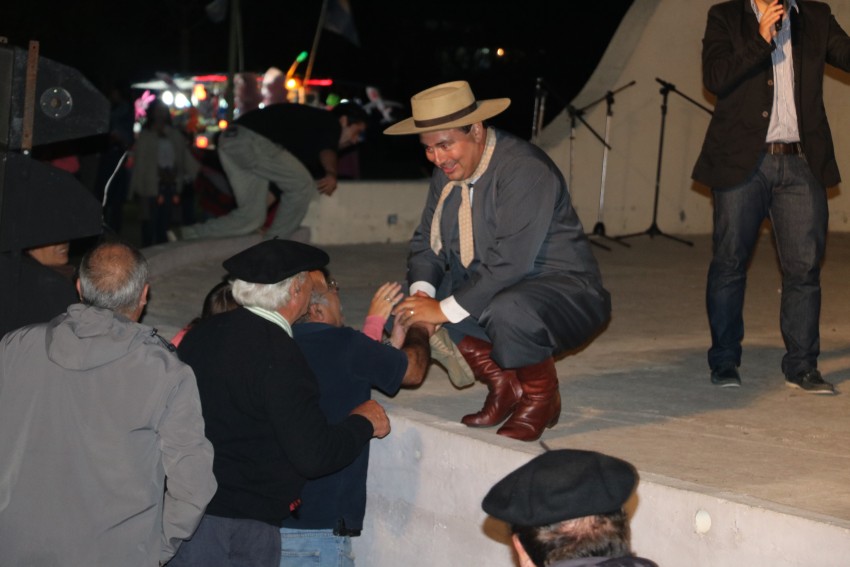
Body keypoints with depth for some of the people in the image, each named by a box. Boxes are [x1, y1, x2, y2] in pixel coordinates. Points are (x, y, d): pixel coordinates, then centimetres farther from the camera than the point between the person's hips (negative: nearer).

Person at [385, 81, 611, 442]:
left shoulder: (524, 169, -24)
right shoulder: (447, 173, 1)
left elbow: (510, 263, -30)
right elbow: (426, 242, 5)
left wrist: (446, 309, -29)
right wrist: (421, 293, -16)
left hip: (561, 290, -8)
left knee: (507, 310, -39)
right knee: (407, 301, -4)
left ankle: (541, 398, -7)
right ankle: (503, 386, 7)